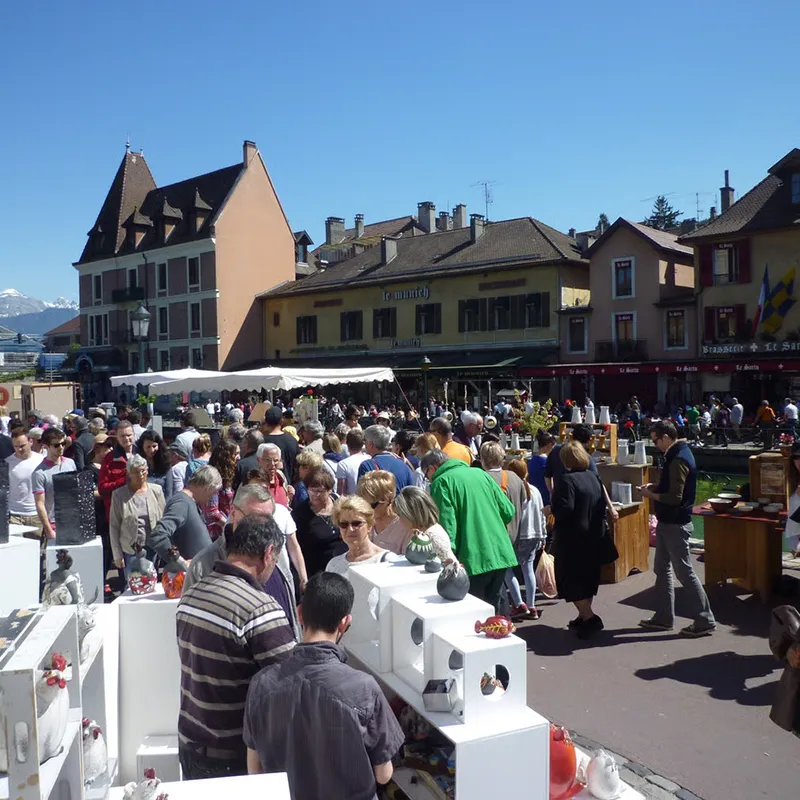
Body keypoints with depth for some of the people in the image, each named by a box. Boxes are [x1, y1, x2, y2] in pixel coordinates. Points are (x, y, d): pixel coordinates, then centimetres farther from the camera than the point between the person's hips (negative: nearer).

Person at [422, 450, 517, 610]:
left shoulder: (441, 482, -2)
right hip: (501, 555, 6)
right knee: (491, 611, 18)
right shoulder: (480, 473, 14)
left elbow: (447, 524, -14)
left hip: (474, 559, -6)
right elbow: (508, 511, 12)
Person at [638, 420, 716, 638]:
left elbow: (675, 497, -25)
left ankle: (705, 621, 9)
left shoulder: (678, 460, -22)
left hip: (676, 524, -11)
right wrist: (655, 487, 7)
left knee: (684, 572, -2)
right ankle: (663, 617, 25)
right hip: (668, 522, 11)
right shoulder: (677, 454, 10)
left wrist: (652, 495, -12)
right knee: (662, 569, 16)